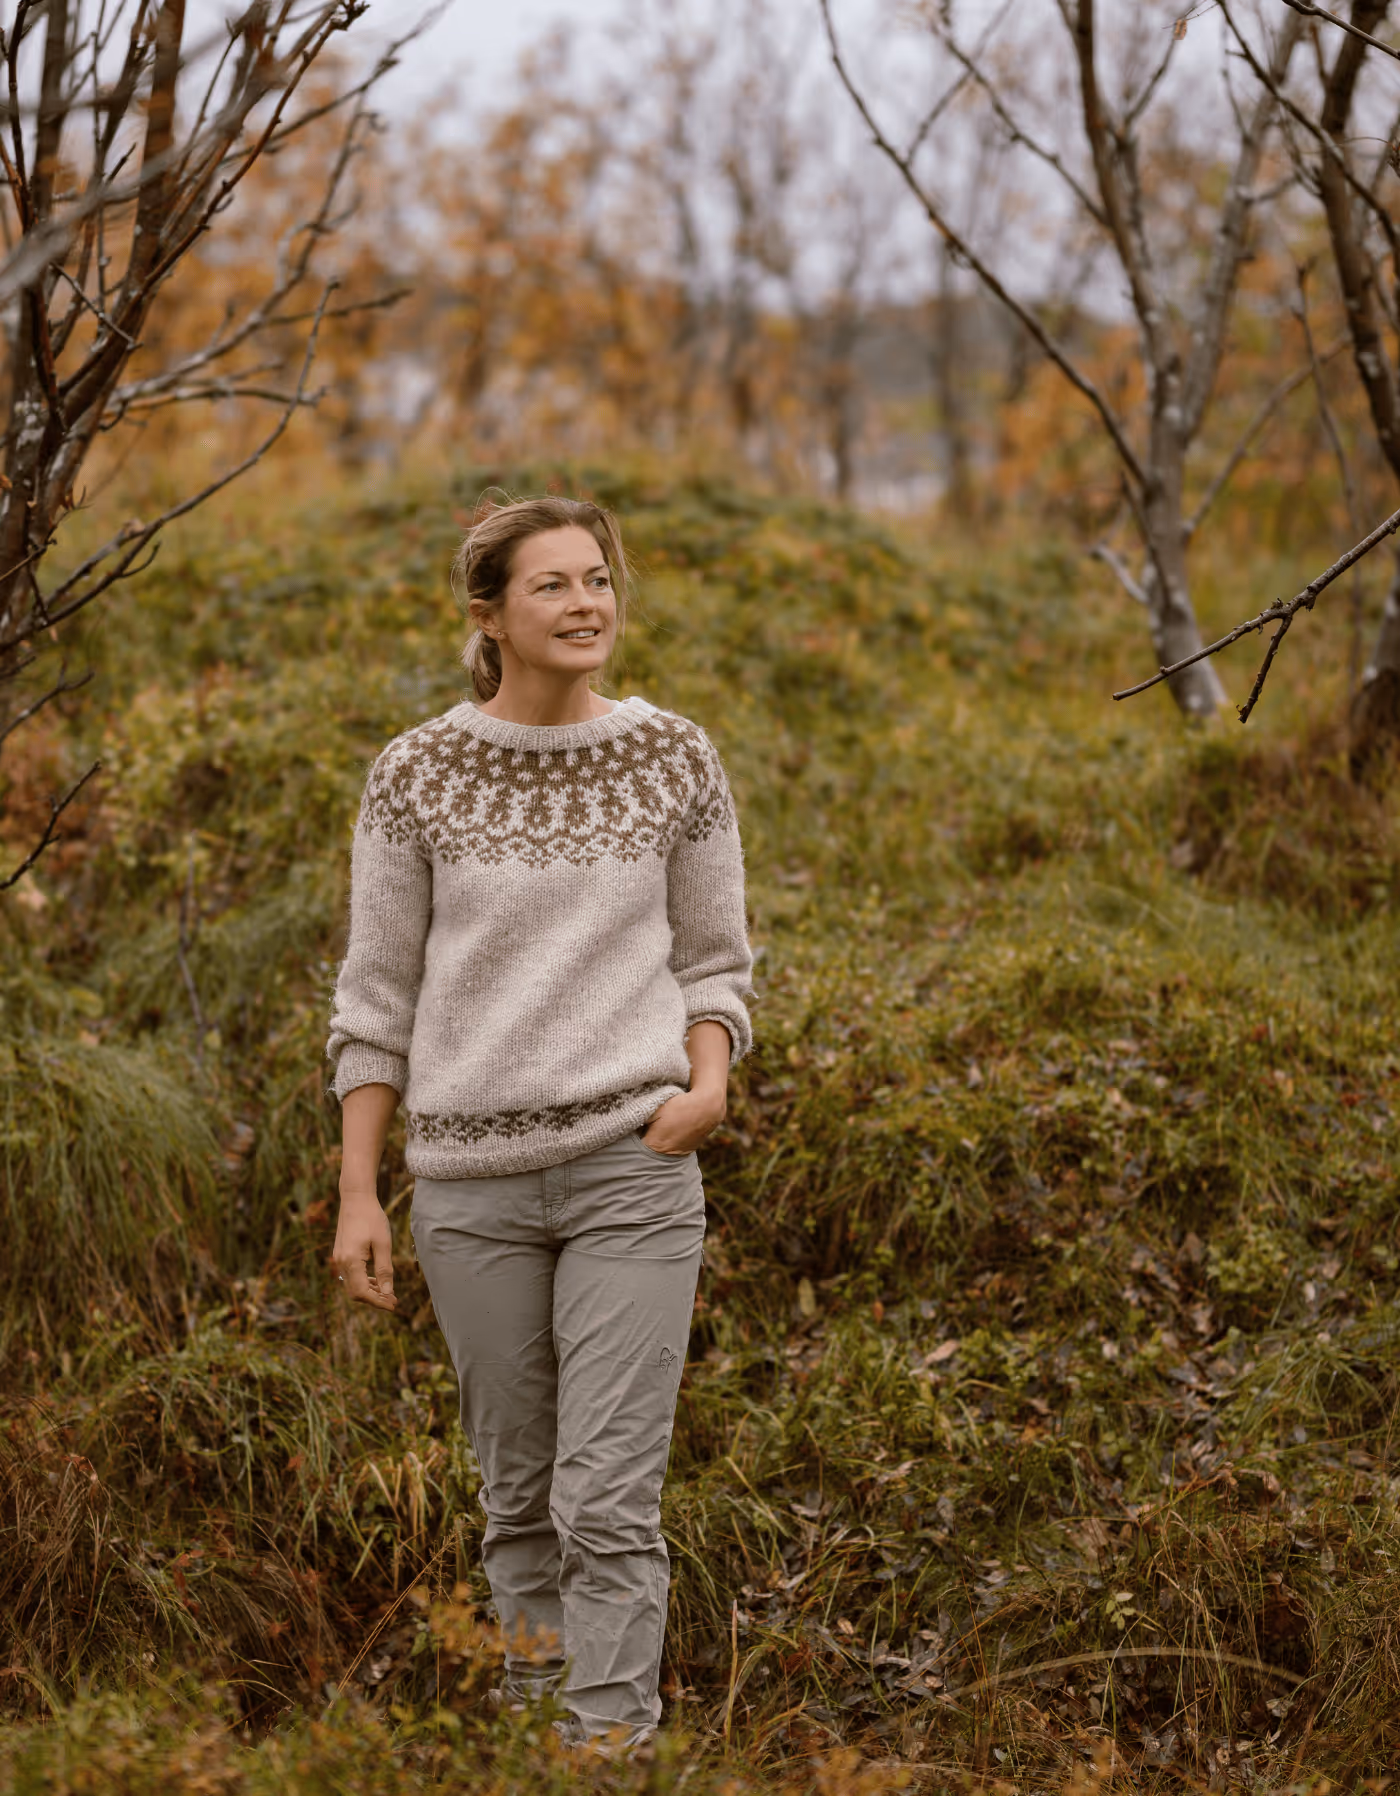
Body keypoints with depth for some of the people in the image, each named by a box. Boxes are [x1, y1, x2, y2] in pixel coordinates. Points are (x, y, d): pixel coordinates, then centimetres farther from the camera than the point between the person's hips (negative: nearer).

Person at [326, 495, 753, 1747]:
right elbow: (378, 995, 4)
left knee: (610, 1497, -9)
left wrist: (707, 1086, -10)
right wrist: (358, 1193, 0)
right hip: (473, 1179, 1)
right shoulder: (418, 774, 0)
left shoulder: (675, 760, 2)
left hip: (634, 1165, -1)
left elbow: (716, 962, 10)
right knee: (520, 1493, 11)